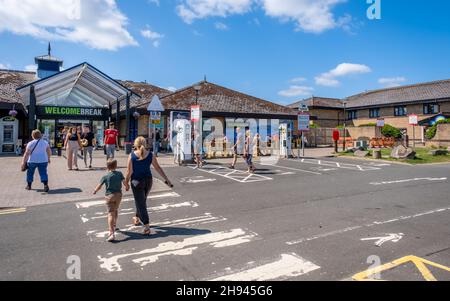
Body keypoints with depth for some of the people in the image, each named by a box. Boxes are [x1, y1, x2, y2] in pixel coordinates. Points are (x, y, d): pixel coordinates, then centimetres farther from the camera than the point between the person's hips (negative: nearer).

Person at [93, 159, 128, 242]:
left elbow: (99, 186, -5)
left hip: (109, 196, -3)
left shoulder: (105, 176, -7)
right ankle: (114, 226, 46)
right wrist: (127, 187, 15)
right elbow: (124, 182, -6)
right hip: (118, 195, 3)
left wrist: (95, 191, 16)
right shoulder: (119, 173, -2)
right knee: (116, 210, 25)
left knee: (111, 214, -7)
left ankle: (112, 233, -18)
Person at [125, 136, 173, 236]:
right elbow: (158, 168, -3)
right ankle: (137, 218, 45)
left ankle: (147, 227, -4)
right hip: (148, 180, 4)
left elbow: (129, 171, -12)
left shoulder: (132, 155, -12)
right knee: (142, 200, 25)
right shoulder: (150, 155, -5)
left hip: (137, 181, -4)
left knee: (140, 203, 2)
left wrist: (126, 182, 3)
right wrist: (167, 180, 2)